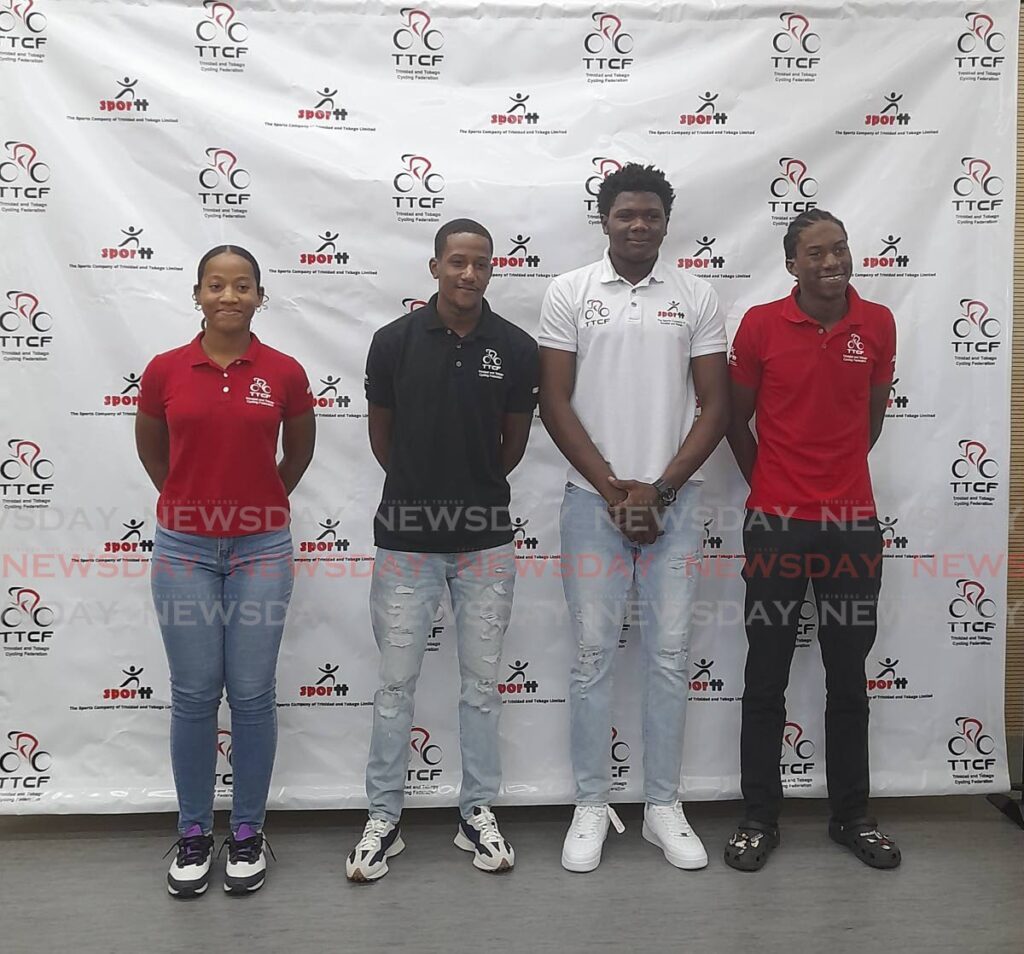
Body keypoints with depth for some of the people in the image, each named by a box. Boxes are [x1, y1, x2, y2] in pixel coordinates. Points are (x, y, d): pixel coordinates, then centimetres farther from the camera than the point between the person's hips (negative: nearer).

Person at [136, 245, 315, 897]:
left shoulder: (285, 373, -3)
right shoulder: (165, 370, -1)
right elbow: (150, 448, 15)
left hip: (261, 550, 0)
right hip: (184, 550, 1)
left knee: (252, 693, 5)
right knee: (194, 695, 8)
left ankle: (249, 832, 23)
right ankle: (194, 834, 25)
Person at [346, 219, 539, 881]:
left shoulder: (516, 348, -2)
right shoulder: (395, 341, -5)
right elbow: (381, 433, 7)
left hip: (487, 540, 1)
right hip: (406, 540, -1)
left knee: (482, 681, 11)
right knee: (396, 684, 8)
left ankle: (478, 813, 27)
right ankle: (384, 819, 24)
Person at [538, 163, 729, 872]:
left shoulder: (697, 298, 5)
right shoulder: (570, 293, 3)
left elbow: (715, 406, 2)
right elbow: (556, 402, -2)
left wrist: (658, 489, -8)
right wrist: (614, 489, -9)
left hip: (674, 499, 1)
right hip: (593, 500, -1)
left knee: (670, 654, 7)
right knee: (594, 653, 6)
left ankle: (664, 806, 23)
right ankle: (592, 805, 21)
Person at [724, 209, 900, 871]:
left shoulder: (878, 324, 2)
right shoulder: (761, 324, -5)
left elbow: (872, 413, 14)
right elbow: (736, 419, 4)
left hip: (852, 522, 2)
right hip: (776, 523, -2)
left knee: (849, 674, 13)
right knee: (766, 675, 7)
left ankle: (852, 814, 30)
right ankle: (760, 817, 22)